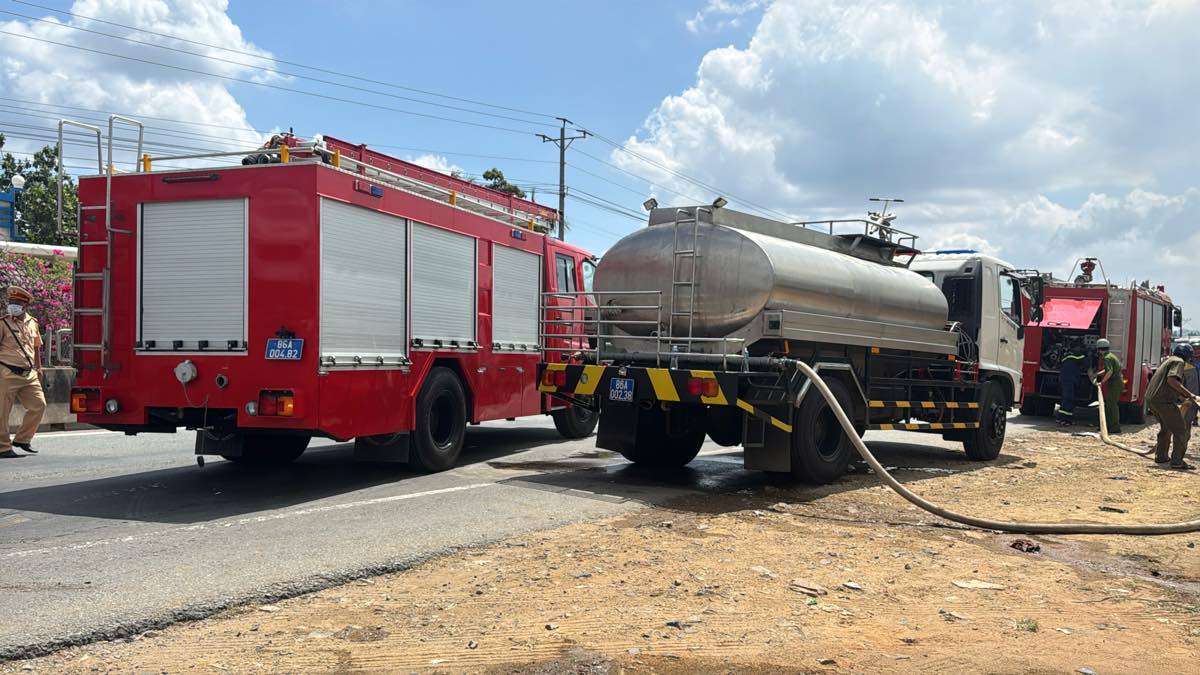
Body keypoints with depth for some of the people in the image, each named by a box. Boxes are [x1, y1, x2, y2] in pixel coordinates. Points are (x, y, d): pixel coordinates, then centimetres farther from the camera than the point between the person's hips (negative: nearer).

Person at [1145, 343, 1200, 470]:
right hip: (1164, 400, -10)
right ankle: (1177, 461, -8)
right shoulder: (1179, 361, -6)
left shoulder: (1168, 360, 22)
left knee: (1166, 428, 27)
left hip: (1151, 398, 10)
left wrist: (1181, 395, 32)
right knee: (1180, 431, -4)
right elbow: (1172, 380, -23)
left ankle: (1161, 456, 34)